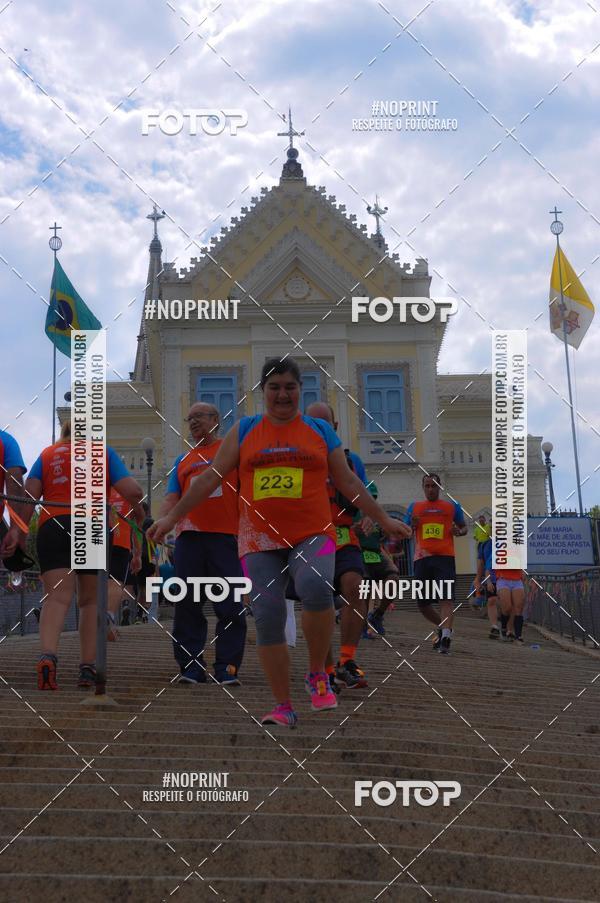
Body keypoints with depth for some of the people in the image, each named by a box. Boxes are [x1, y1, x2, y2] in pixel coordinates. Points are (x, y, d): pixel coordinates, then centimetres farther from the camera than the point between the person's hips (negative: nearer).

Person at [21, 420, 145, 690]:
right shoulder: (104, 451, 15)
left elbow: (29, 495, 2)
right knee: (90, 600, 11)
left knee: (56, 597, -9)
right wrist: (139, 516, 22)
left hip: (52, 526, 0)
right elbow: (132, 491, 4)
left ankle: (47, 656, -33)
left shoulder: (47, 454, 18)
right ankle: (88, 668, 6)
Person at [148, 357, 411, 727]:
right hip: (260, 539, 2)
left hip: (313, 533, -2)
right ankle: (284, 707, 9)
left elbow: (348, 481, 15)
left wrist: (384, 520, 13)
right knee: (267, 617, -4)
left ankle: (317, 674, -8)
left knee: (316, 587, -30)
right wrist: (172, 517, 10)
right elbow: (210, 478, 13)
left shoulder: (320, 430, 11)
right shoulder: (244, 430, 12)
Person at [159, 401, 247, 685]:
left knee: (230, 608, -3)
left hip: (225, 536, -3)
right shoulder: (183, 461, 21)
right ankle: (190, 667, 7)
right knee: (187, 605, 1)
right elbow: (172, 499, 15)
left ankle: (227, 668, 3)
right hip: (188, 536, 3)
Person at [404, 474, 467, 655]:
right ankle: (443, 627, 28)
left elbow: (464, 527, 23)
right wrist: (412, 525, -2)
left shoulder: (452, 506, 14)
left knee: (446, 598, -18)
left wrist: (458, 532, -1)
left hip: (445, 557, -3)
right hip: (422, 558, 3)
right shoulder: (414, 507, 17)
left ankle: (446, 637, -26)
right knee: (422, 603, 5)